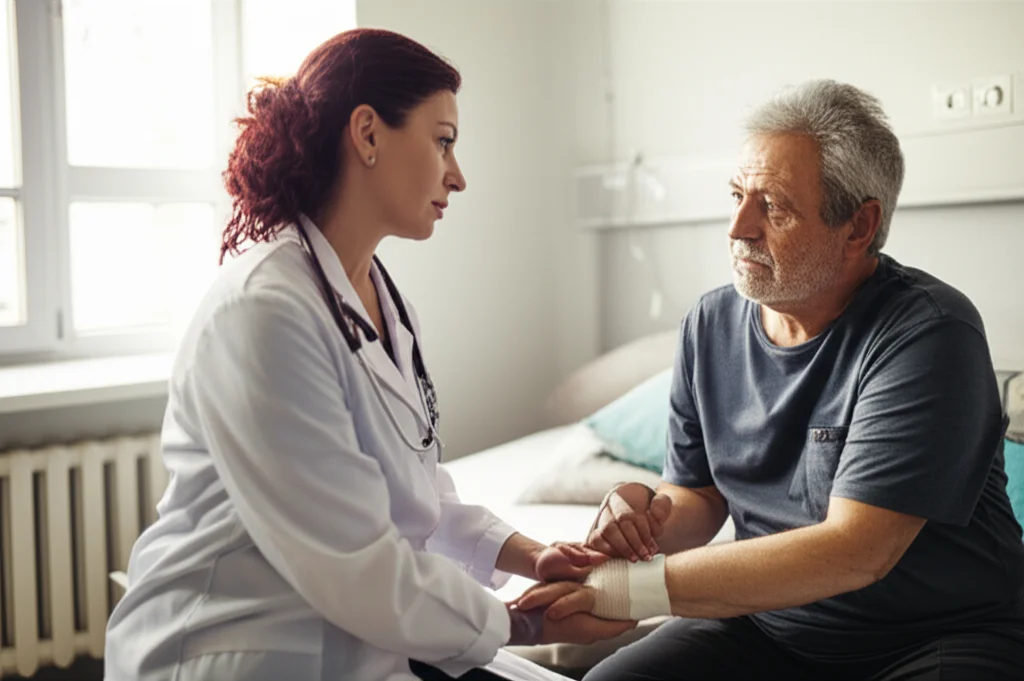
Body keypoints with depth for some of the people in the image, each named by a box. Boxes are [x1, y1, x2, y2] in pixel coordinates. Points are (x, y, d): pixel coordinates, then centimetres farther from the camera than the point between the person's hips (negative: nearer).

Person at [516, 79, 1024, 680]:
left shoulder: (928, 333, -19)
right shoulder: (711, 324, 1)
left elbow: (856, 551, -25)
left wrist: (634, 587, -27)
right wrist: (653, 513, -15)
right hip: (768, 621, 4)